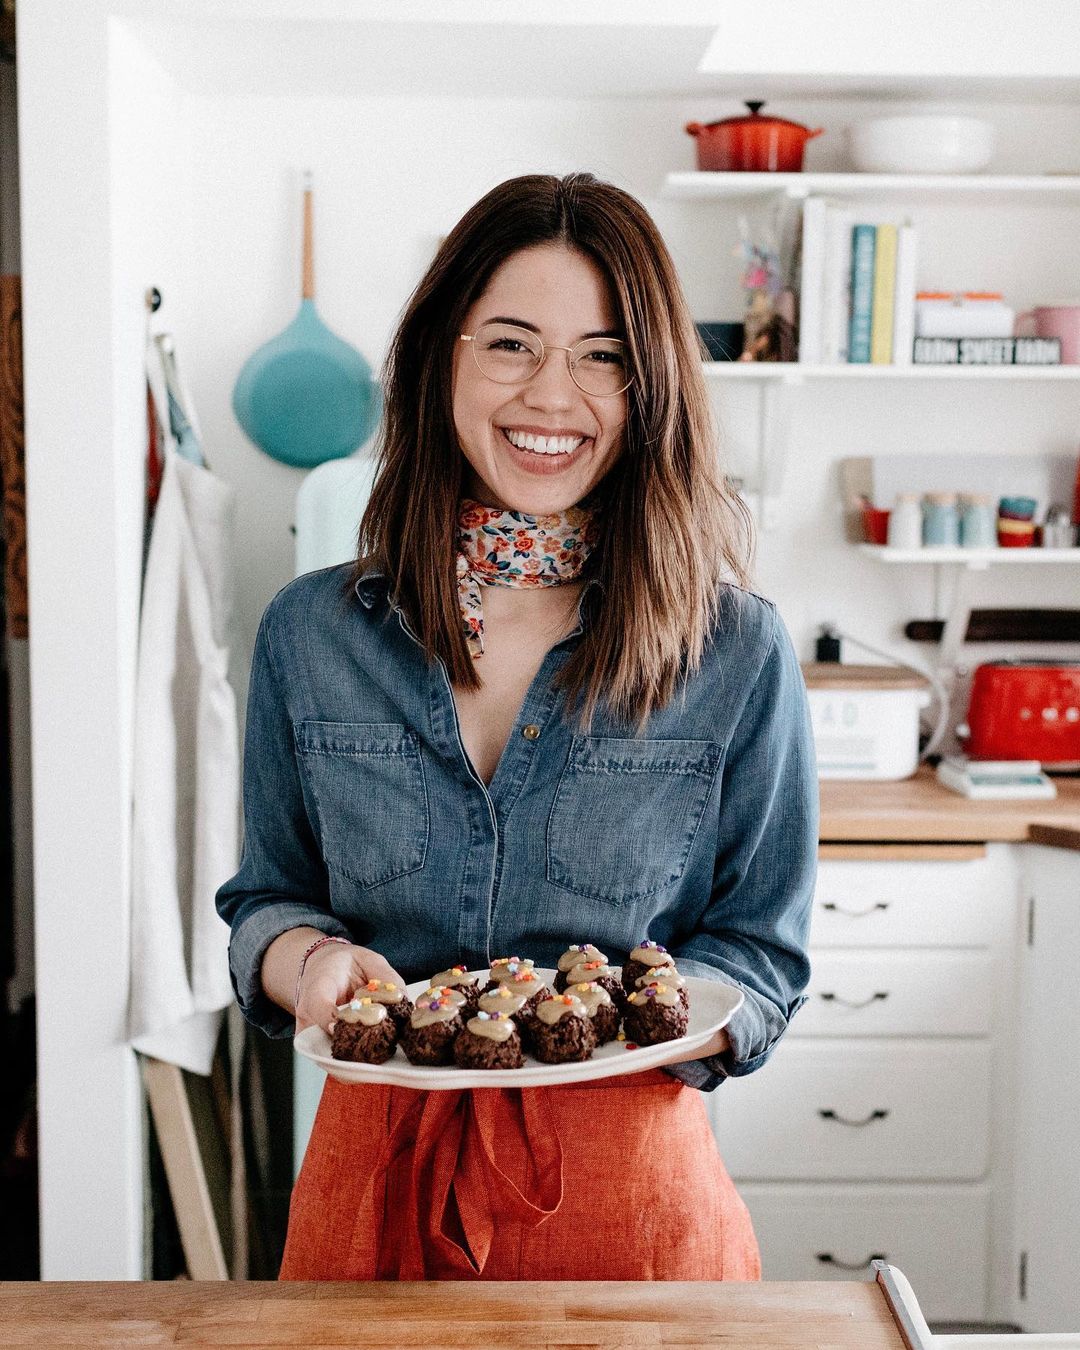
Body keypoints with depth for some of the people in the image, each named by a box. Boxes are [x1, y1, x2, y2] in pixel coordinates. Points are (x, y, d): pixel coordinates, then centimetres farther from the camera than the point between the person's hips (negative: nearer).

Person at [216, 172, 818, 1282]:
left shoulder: (738, 653, -9)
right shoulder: (310, 633, -3)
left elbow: (762, 956, -2)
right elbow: (267, 894, 7)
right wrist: (306, 956, -15)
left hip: (628, 1187, -1)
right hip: (377, 1178, 2)